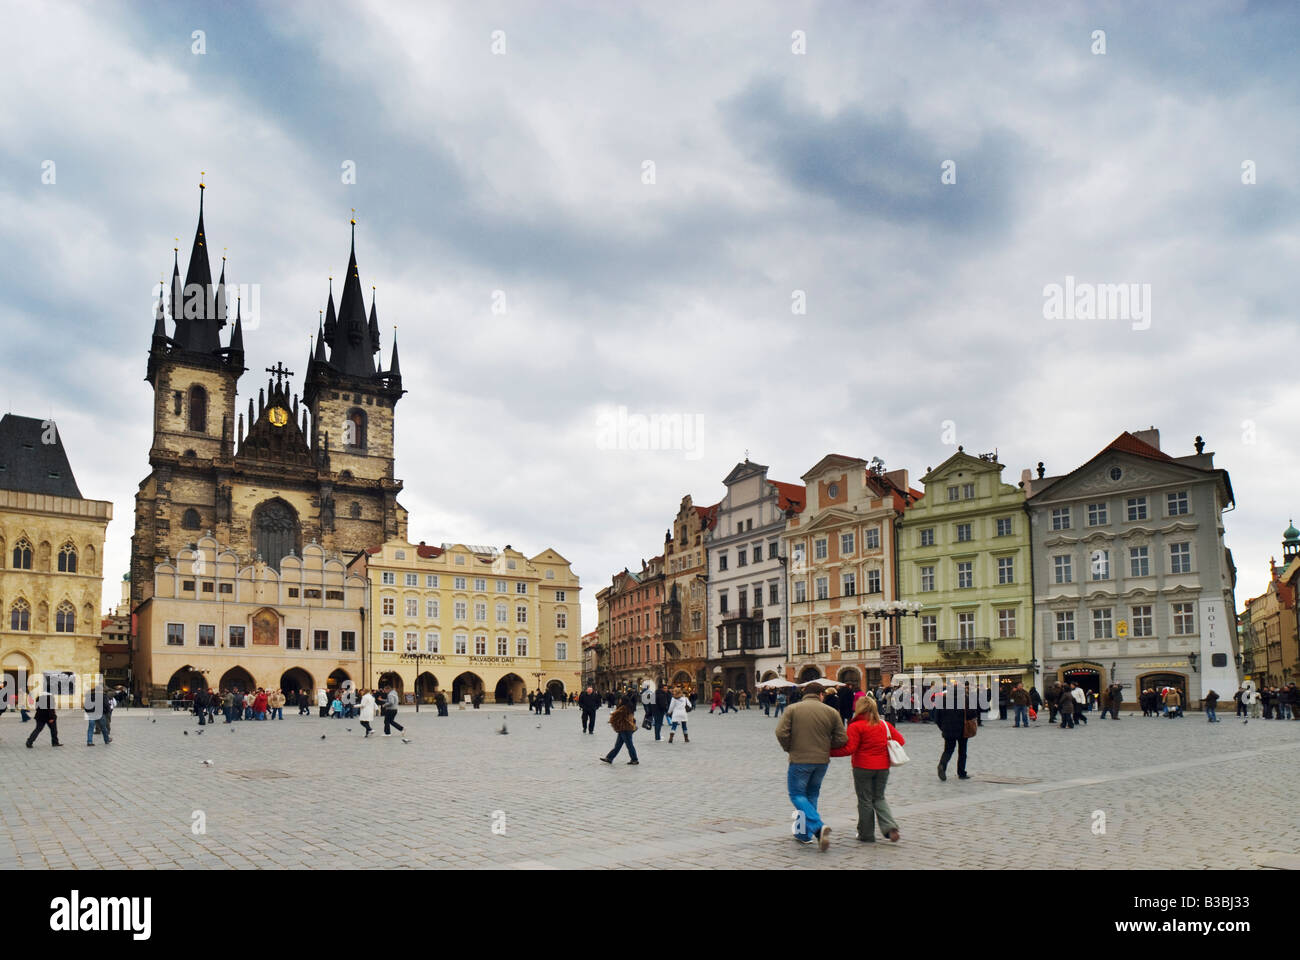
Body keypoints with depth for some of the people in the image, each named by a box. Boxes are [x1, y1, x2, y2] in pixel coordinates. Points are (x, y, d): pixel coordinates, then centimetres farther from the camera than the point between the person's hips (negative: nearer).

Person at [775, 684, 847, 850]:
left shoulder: (793, 709, -5)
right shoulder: (831, 712, 1)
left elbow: (781, 732, -13)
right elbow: (842, 739, -1)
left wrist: (789, 748, 4)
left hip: (799, 760, -3)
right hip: (822, 761, 3)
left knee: (797, 794, 4)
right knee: (811, 794, 18)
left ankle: (818, 827, -16)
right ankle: (804, 833, 21)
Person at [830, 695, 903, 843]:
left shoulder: (856, 726, -12)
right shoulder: (884, 724, 7)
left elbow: (848, 749, -19)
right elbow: (900, 740, 10)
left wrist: (828, 752, -12)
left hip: (863, 768, -5)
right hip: (883, 767, 5)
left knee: (865, 800, 8)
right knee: (879, 798, 18)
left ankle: (866, 834, 15)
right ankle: (890, 827, -1)